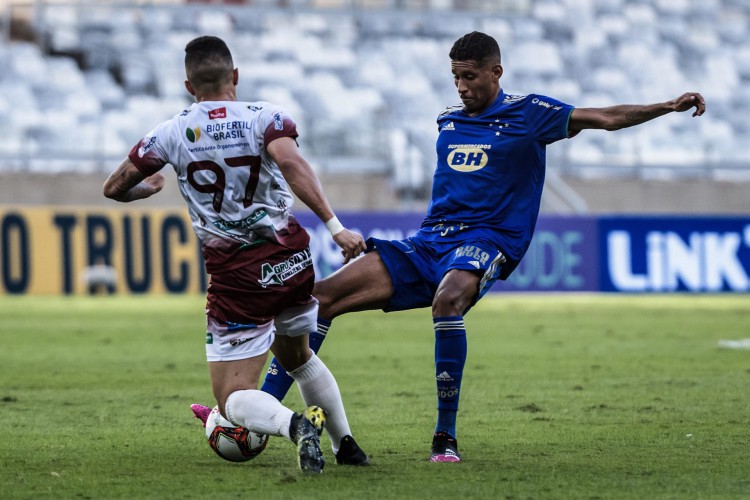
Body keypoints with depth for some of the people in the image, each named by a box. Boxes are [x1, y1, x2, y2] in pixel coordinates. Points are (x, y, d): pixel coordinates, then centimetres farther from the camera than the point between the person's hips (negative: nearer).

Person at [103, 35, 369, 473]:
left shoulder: (171, 134, -1)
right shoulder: (265, 117, -5)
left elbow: (115, 188, 6)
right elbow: (291, 162, -25)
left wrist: (148, 187, 30)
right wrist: (336, 227, -29)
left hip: (237, 277, -3)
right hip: (292, 262, 3)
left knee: (233, 399, 0)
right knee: (296, 355, 32)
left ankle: (293, 424, -30)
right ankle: (347, 445, 32)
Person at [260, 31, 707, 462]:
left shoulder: (528, 113, 1)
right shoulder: (449, 119, 16)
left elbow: (606, 118, -3)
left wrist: (669, 107, -11)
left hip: (486, 243, -6)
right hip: (428, 243, 6)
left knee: (448, 299, -41)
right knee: (322, 296, -6)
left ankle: (446, 437, -34)